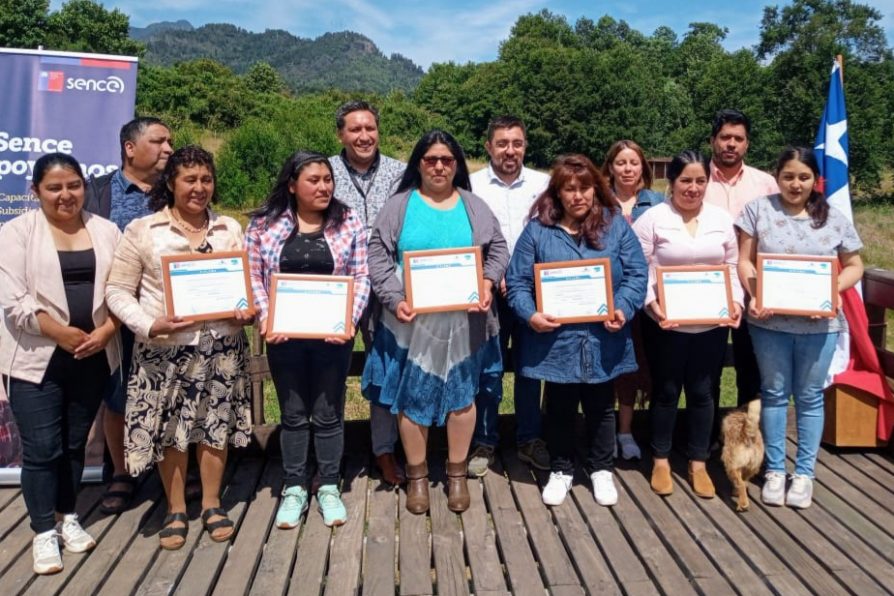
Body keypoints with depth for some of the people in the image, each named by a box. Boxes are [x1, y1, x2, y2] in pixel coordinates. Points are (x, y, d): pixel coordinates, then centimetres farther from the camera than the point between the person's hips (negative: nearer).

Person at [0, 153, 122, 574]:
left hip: (91, 358, 3)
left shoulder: (106, 231, 7)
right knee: (42, 448, 1)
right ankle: (43, 531, 16)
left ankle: (66, 516, 30)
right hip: (37, 359, -3)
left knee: (75, 443, 14)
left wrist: (105, 331, -11)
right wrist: (62, 333, -16)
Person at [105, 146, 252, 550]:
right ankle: (176, 510, 25)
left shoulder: (230, 229, 7)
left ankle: (212, 505, 28)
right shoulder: (141, 231, -1)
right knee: (169, 429, 7)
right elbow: (118, 291, -2)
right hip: (164, 348, -2)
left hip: (221, 345, 2)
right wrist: (149, 325, -17)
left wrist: (249, 310, -10)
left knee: (216, 424, 10)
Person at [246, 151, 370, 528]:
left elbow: (361, 277, -1)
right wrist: (266, 319, -11)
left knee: (328, 414, 10)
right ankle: (294, 489, 26)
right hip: (284, 335, 0)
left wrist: (349, 319, -13)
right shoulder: (264, 224, -1)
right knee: (293, 415, 12)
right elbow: (253, 277, 1)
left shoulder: (349, 222, 0)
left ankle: (329, 488, 25)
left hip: (333, 335, 0)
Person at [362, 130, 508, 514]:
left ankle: (457, 474, 24)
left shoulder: (474, 206, 9)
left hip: (463, 320, 2)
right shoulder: (399, 206, 3)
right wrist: (394, 300, -15)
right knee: (411, 397, 4)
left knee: (462, 395, 7)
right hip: (411, 320, -1)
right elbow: (378, 257, -2)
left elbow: (498, 249, 10)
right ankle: (416, 476, 21)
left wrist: (489, 281, -10)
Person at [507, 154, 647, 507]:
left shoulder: (615, 225, 2)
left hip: (603, 340, 1)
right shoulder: (538, 229, -2)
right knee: (560, 408, 14)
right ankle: (560, 470, 32)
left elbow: (636, 274, 0)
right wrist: (530, 314, -19)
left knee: (601, 408, 16)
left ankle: (601, 470, 34)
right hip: (556, 340, -1)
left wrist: (623, 309, -16)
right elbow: (518, 281, -3)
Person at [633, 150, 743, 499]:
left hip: (711, 324, 3)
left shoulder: (721, 219, 6)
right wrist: (651, 303, -20)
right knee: (666, 391, 9)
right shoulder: (652, 218, -6)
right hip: (666, 323, -3)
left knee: (703, 392, 10)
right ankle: (661, 460, 24)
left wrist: (736, 301, -3)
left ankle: (698, 463, 24)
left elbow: (732, 267, 11)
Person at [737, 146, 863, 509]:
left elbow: (854, 266, 8)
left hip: (818, 323, 1)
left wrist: (833, 290, -11)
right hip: (770, 321, -1)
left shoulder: (834, 219, 3)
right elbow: (745, 261, -1)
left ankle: (805, 472, 22)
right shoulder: (758, 210, 0)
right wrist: (755, 297, -16)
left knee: (809, 396, 9)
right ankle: (774, 469, 22)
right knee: (774, 393, 10)